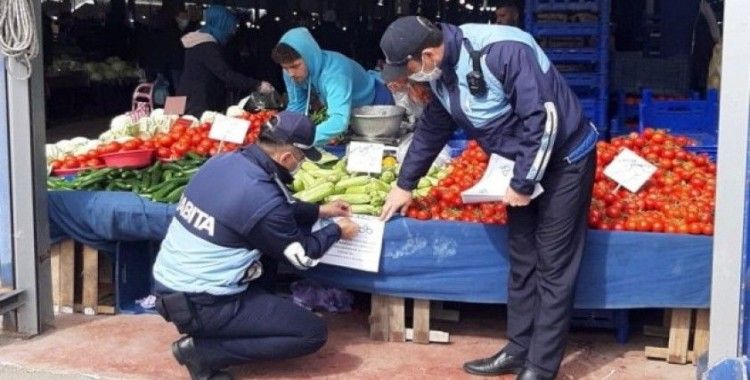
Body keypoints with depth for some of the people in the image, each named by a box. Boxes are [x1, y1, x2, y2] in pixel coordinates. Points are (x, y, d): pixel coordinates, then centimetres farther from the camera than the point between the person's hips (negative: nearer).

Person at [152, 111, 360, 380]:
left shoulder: (222, 162, 1)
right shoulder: (262, 199, -22)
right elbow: (304, 256, -5)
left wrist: (319, 211, 23)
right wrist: (337, 230, 12)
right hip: (200, 304, -9)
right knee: (313, 333, -4)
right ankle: (202, 350, -4)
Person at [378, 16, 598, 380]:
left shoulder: (503, 51, -31)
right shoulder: (442, 72, -2)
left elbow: (544, 119, -29)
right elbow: (431, 129, 14)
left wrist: (522, 184, -22)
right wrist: (405, 184, 21)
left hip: (565, 159, -8)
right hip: (523, 163, 8)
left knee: (552, 267, -3)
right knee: (522, 261, 13)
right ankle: (518, 350, 25)